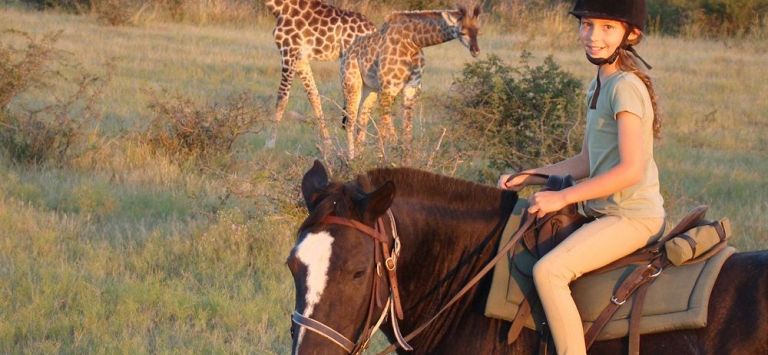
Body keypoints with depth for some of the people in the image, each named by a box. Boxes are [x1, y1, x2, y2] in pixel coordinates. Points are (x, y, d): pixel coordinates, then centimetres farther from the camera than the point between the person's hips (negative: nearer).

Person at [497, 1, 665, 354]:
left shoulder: (625, 87, -16)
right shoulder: (600, 86, 13)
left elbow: (631, 170, -24)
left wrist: (562, 197, -21)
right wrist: (528, 177, 10)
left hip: (632, 217, -10)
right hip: (605, 213, 10)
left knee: (548, 270, -26)